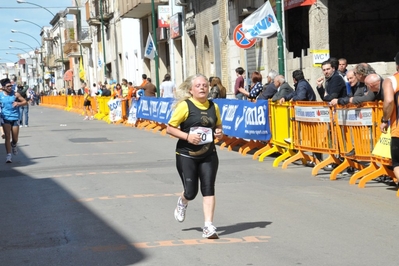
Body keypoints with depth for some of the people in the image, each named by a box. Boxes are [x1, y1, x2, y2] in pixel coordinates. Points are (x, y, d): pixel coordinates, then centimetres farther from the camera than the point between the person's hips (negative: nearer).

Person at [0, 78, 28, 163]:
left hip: (15, 118, 0)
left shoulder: (15, 94, -2)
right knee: (7, 137, -10)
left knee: (15, 139, 6)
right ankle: (9, 155, -8)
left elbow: (25, 102, 2)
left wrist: (18, 103, -17)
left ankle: (13, 145, 41)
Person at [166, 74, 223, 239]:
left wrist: (219, 133, -2)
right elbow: (170, 128, -9)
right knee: (191, 192, -1)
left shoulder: (214, 107, 5)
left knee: (208, 189, -6)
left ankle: (209, 227, -2)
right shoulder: (185, 106, -10)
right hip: (186, 155, -3)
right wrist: (187, 136, -22)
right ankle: (182, 203, 37)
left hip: (208, 156, 3)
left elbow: (218, 126, 21)